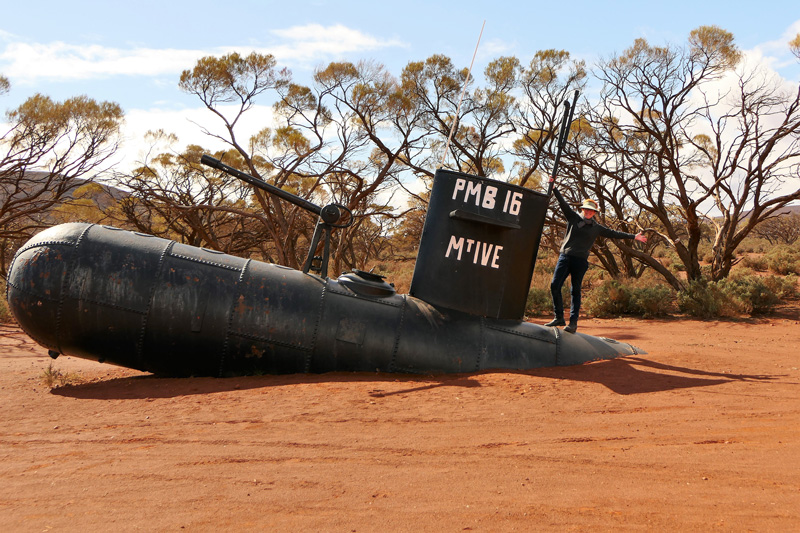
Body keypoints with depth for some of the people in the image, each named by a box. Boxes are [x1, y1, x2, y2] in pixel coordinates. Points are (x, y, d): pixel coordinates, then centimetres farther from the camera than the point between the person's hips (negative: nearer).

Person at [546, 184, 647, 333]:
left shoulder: (597, 228, 12)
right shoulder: (573, 218, 10)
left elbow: (614, 233, 15)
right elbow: (563, 204, 4)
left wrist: (634, 236, 14)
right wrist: (554, 189, -4)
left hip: (580, 260, 0)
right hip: (565, 256, 0)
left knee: (575, 291, 1)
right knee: (555, 285, -8)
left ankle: (573, 322, 4)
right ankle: (559, 318, 1)